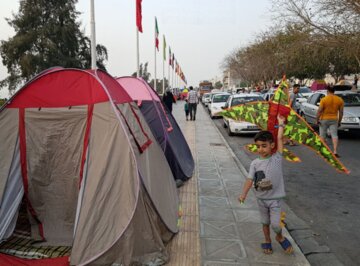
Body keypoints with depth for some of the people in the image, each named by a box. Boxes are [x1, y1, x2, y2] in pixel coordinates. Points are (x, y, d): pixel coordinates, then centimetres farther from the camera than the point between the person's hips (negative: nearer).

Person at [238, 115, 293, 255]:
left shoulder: (277, 158, -8)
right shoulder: (255, 163, -5)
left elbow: (280, 139, -8)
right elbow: (250, 179, -12)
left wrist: (281, 123, 0)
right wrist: (244, 194, -25)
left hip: (275, 198, -2)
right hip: (261, 198, 2)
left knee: (275, 224, -3)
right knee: (265, 222, 17)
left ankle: (280, 237, 29)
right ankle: (267, 241, 40)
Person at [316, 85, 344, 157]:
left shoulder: (324, 99, -12)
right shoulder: (340, 100, 0)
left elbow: (319, 111, -15)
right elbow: (341, 112, 4)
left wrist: (317, 119, -7)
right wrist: (339, 121, 12)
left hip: (324, 119, -2)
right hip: (334, 120, 3)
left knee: (322, 135, 10)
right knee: (334, 135, 1)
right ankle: (335, 151, -8)